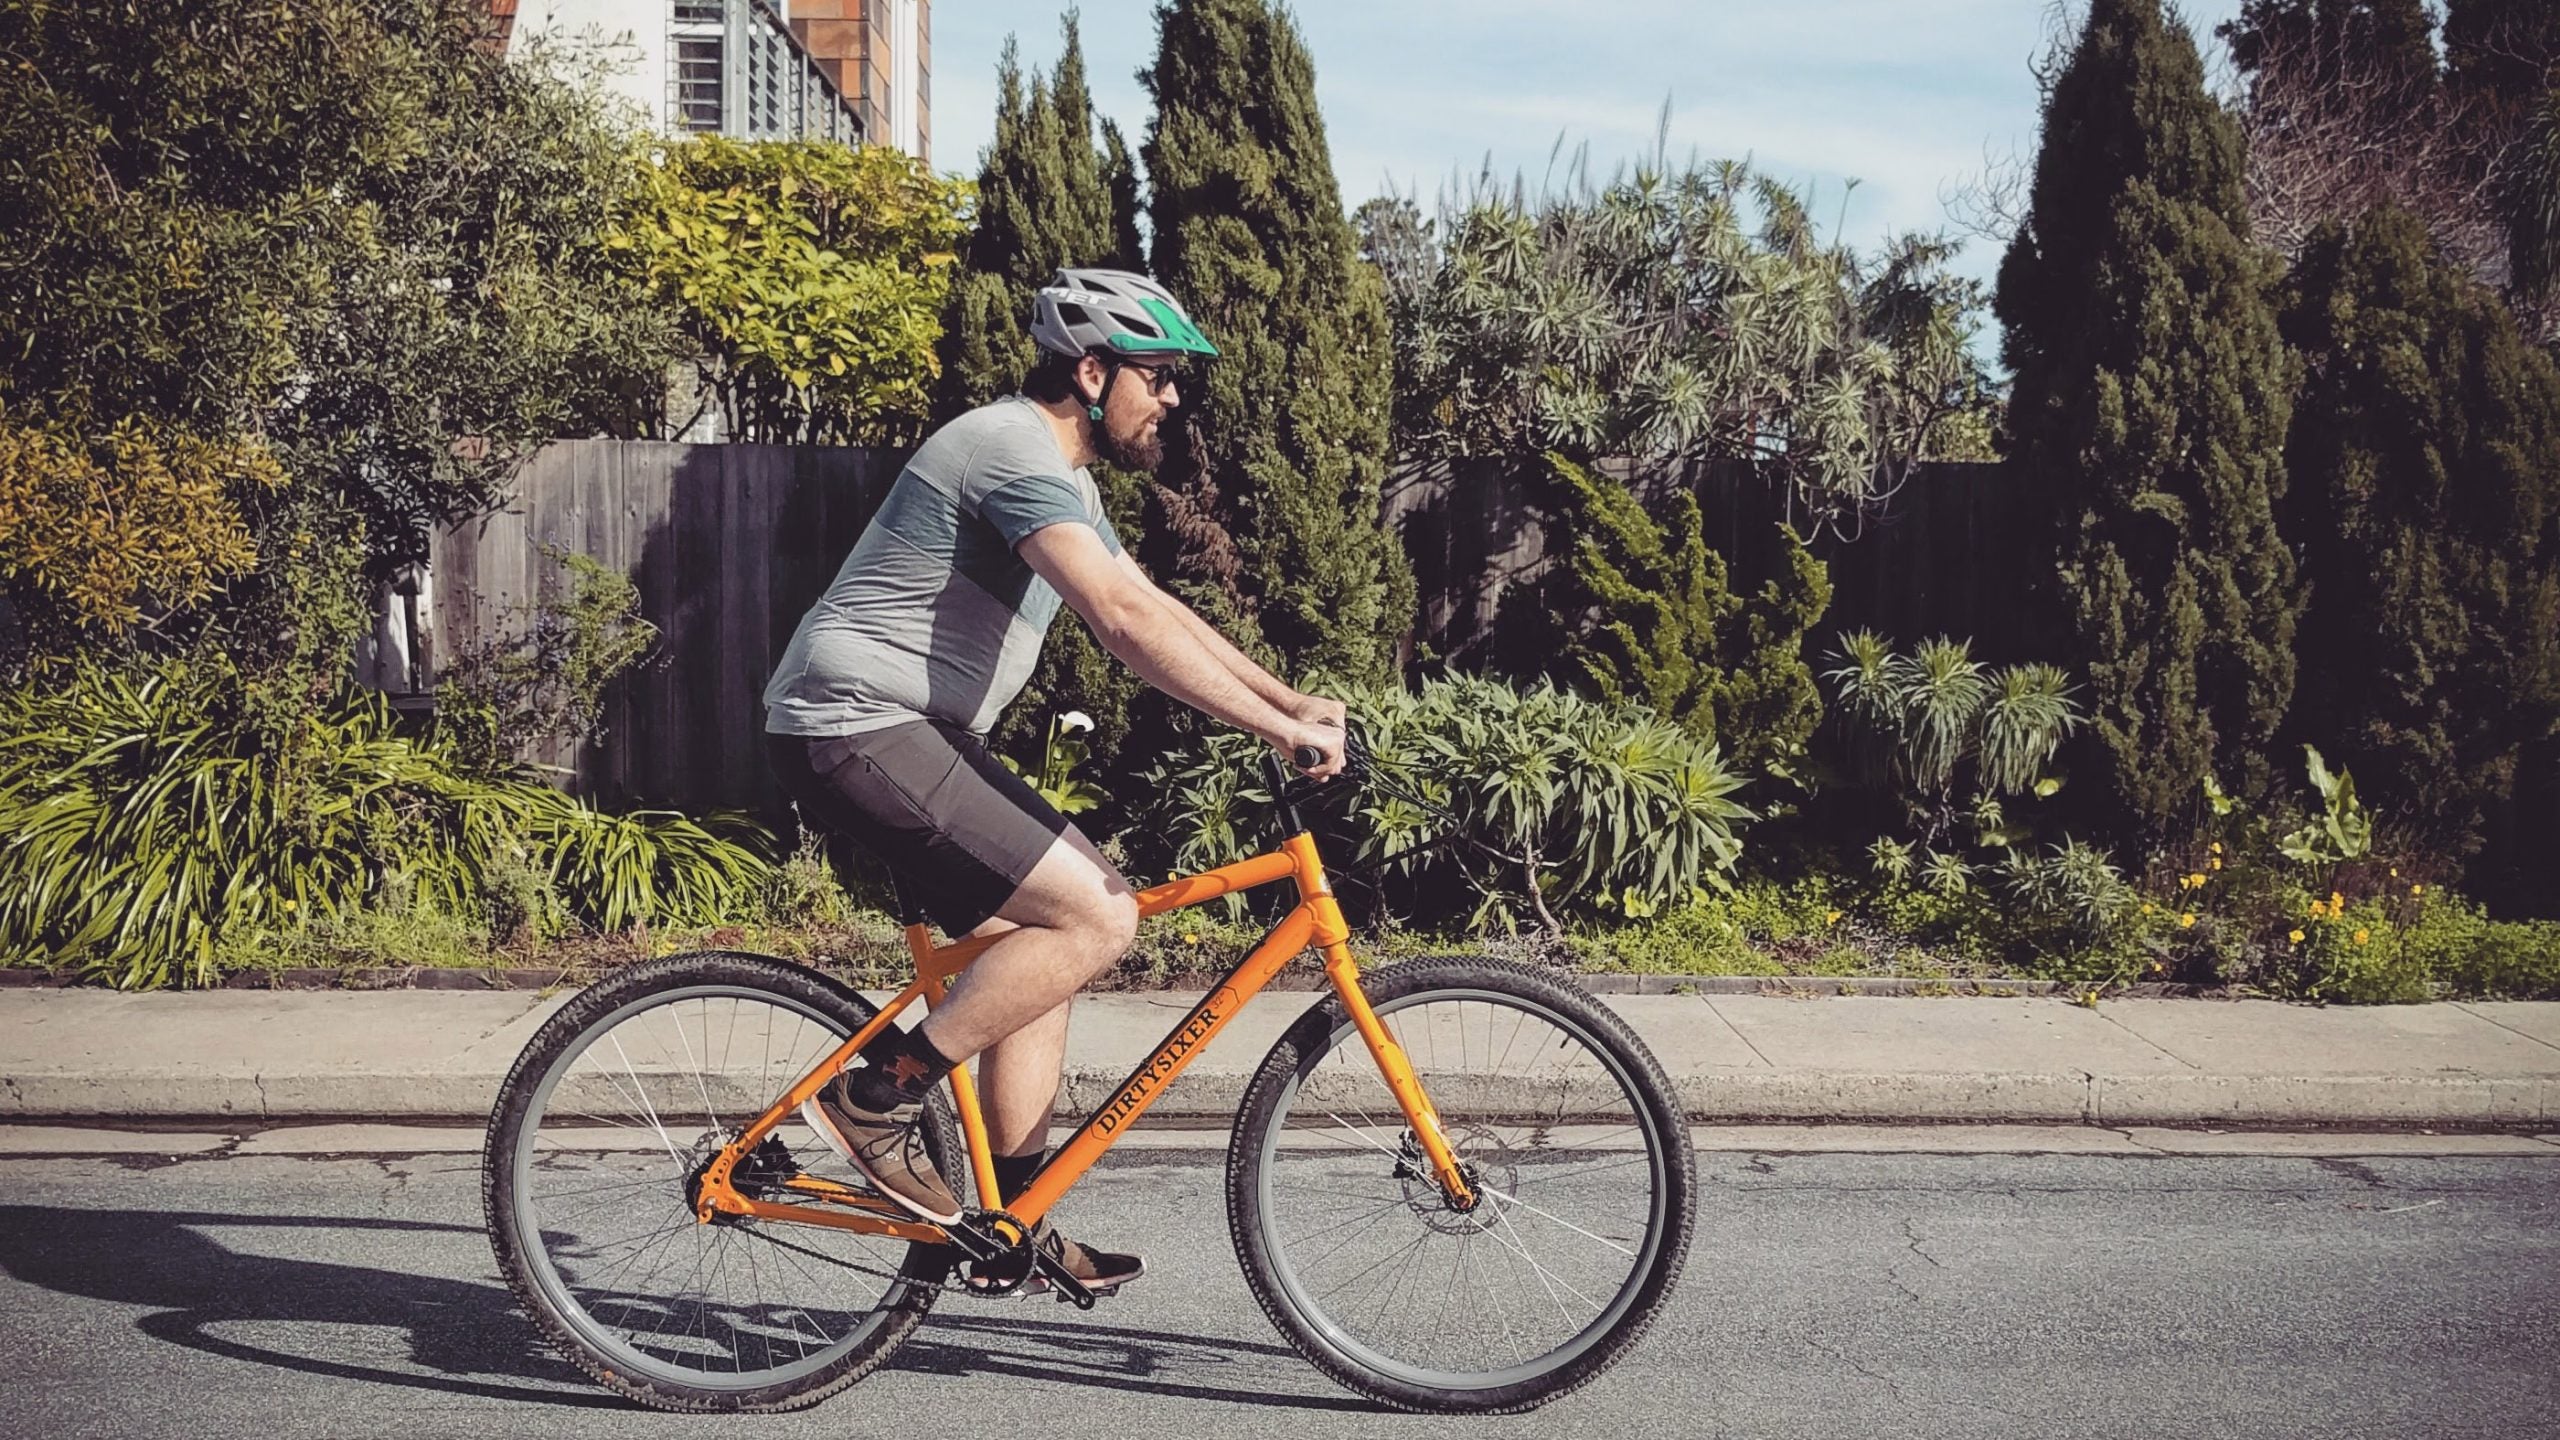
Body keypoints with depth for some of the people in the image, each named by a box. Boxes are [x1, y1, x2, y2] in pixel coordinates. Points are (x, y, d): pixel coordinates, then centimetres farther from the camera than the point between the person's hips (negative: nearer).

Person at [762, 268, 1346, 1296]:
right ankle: (876, 1099, -8)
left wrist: (1288, 697, 10)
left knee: (1043, 943, 11)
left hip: (909, 732, 11)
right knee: (1097, 915, -17)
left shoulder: (1061, 474, 17)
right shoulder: (1016, 450, -17)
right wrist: (1276, 727, -28)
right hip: (857, 725, -11)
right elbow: (1124, 623, -28)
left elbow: (1157, 611, 19)